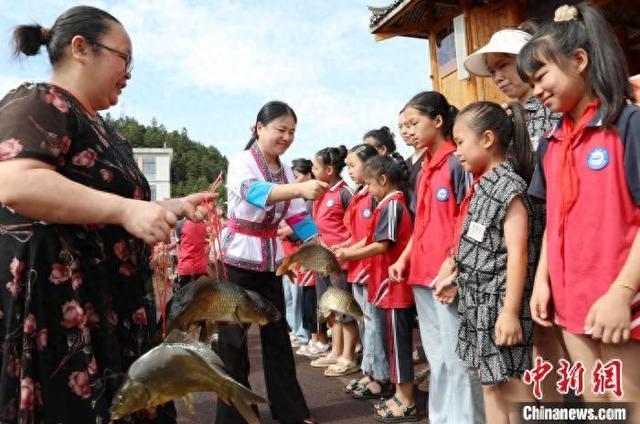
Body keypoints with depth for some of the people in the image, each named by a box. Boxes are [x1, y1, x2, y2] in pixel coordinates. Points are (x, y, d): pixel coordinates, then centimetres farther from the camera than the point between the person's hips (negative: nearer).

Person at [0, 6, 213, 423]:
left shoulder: (102, 130, 20)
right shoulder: (37, 104, -8)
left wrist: (173, 207, 16)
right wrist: (126, 210, -29)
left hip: (110, 307, 9)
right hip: (53, 305, -9)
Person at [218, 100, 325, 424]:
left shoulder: (286, 171, 9)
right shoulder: (241, 162, -12)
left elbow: (297, 216, 7)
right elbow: (255, 192, -33)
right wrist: (301, 188, -48)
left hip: (271, 258, 7)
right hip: (239, 257, -6)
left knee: (277, 330, 12)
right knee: (234, 334, 0)